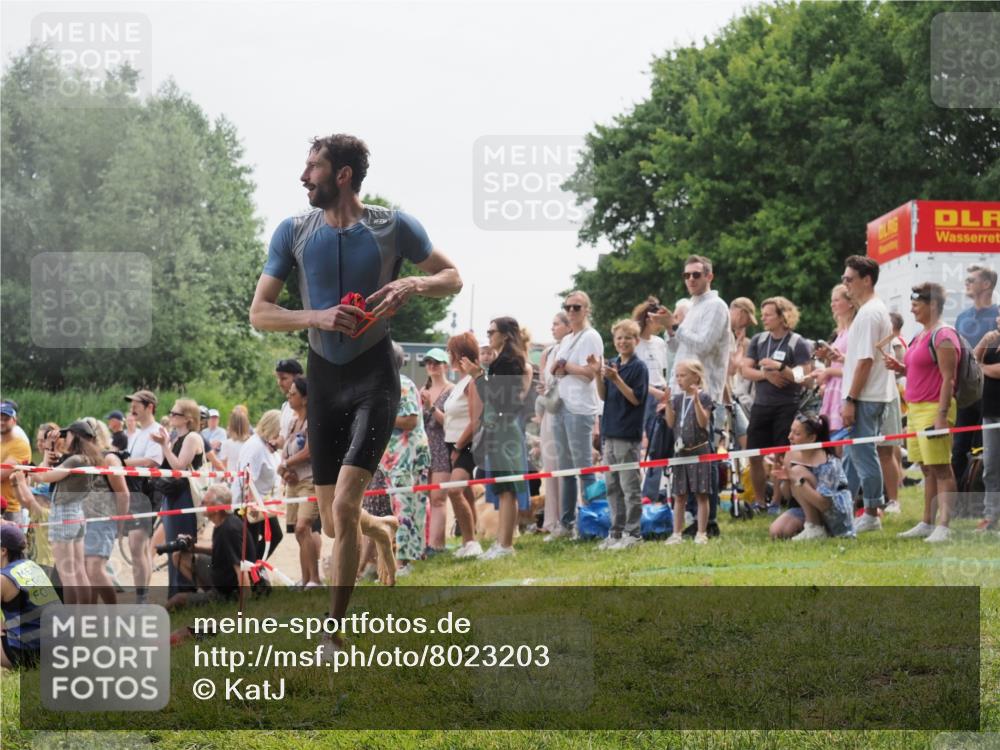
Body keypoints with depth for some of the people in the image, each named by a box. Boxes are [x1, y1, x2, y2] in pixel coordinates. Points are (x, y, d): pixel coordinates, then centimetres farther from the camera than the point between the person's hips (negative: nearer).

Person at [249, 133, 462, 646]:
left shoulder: (394, 227, -5)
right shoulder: (293, 233, 1)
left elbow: (452, 277, 7)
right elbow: (259, 314, 0)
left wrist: (413, 284, -15)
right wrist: (318, 317, -17)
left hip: (374, 377, -4)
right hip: (324, 377, 4)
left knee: (344, 506, -18)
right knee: (333, 522, 9)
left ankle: (334, 633, -10)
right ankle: (381, 533, 46)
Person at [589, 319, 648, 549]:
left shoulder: (639, 367, -8)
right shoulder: (613, 364, 11)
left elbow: (636, 398, -14)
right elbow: (604, 396, 12)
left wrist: (616, 378, -23)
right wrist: (598, 375, -3)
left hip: (629, 435, -7)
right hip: (611, 431, 7)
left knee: (630, 486, -4)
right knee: (612, 486, 11)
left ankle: (633, 533, 1)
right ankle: (617, 532, 17)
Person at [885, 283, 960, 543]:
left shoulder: (943, 336, -12)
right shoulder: (921, 336, 18)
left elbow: (948, 378, -17)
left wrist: (942, 415, -23)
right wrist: (899, 367, 8)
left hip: (934, 408, -10)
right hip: (916, 408, 10)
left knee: (941, 468, -10)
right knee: (928, 470, 12)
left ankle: (944, 527, -12)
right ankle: (927, 524, 16)